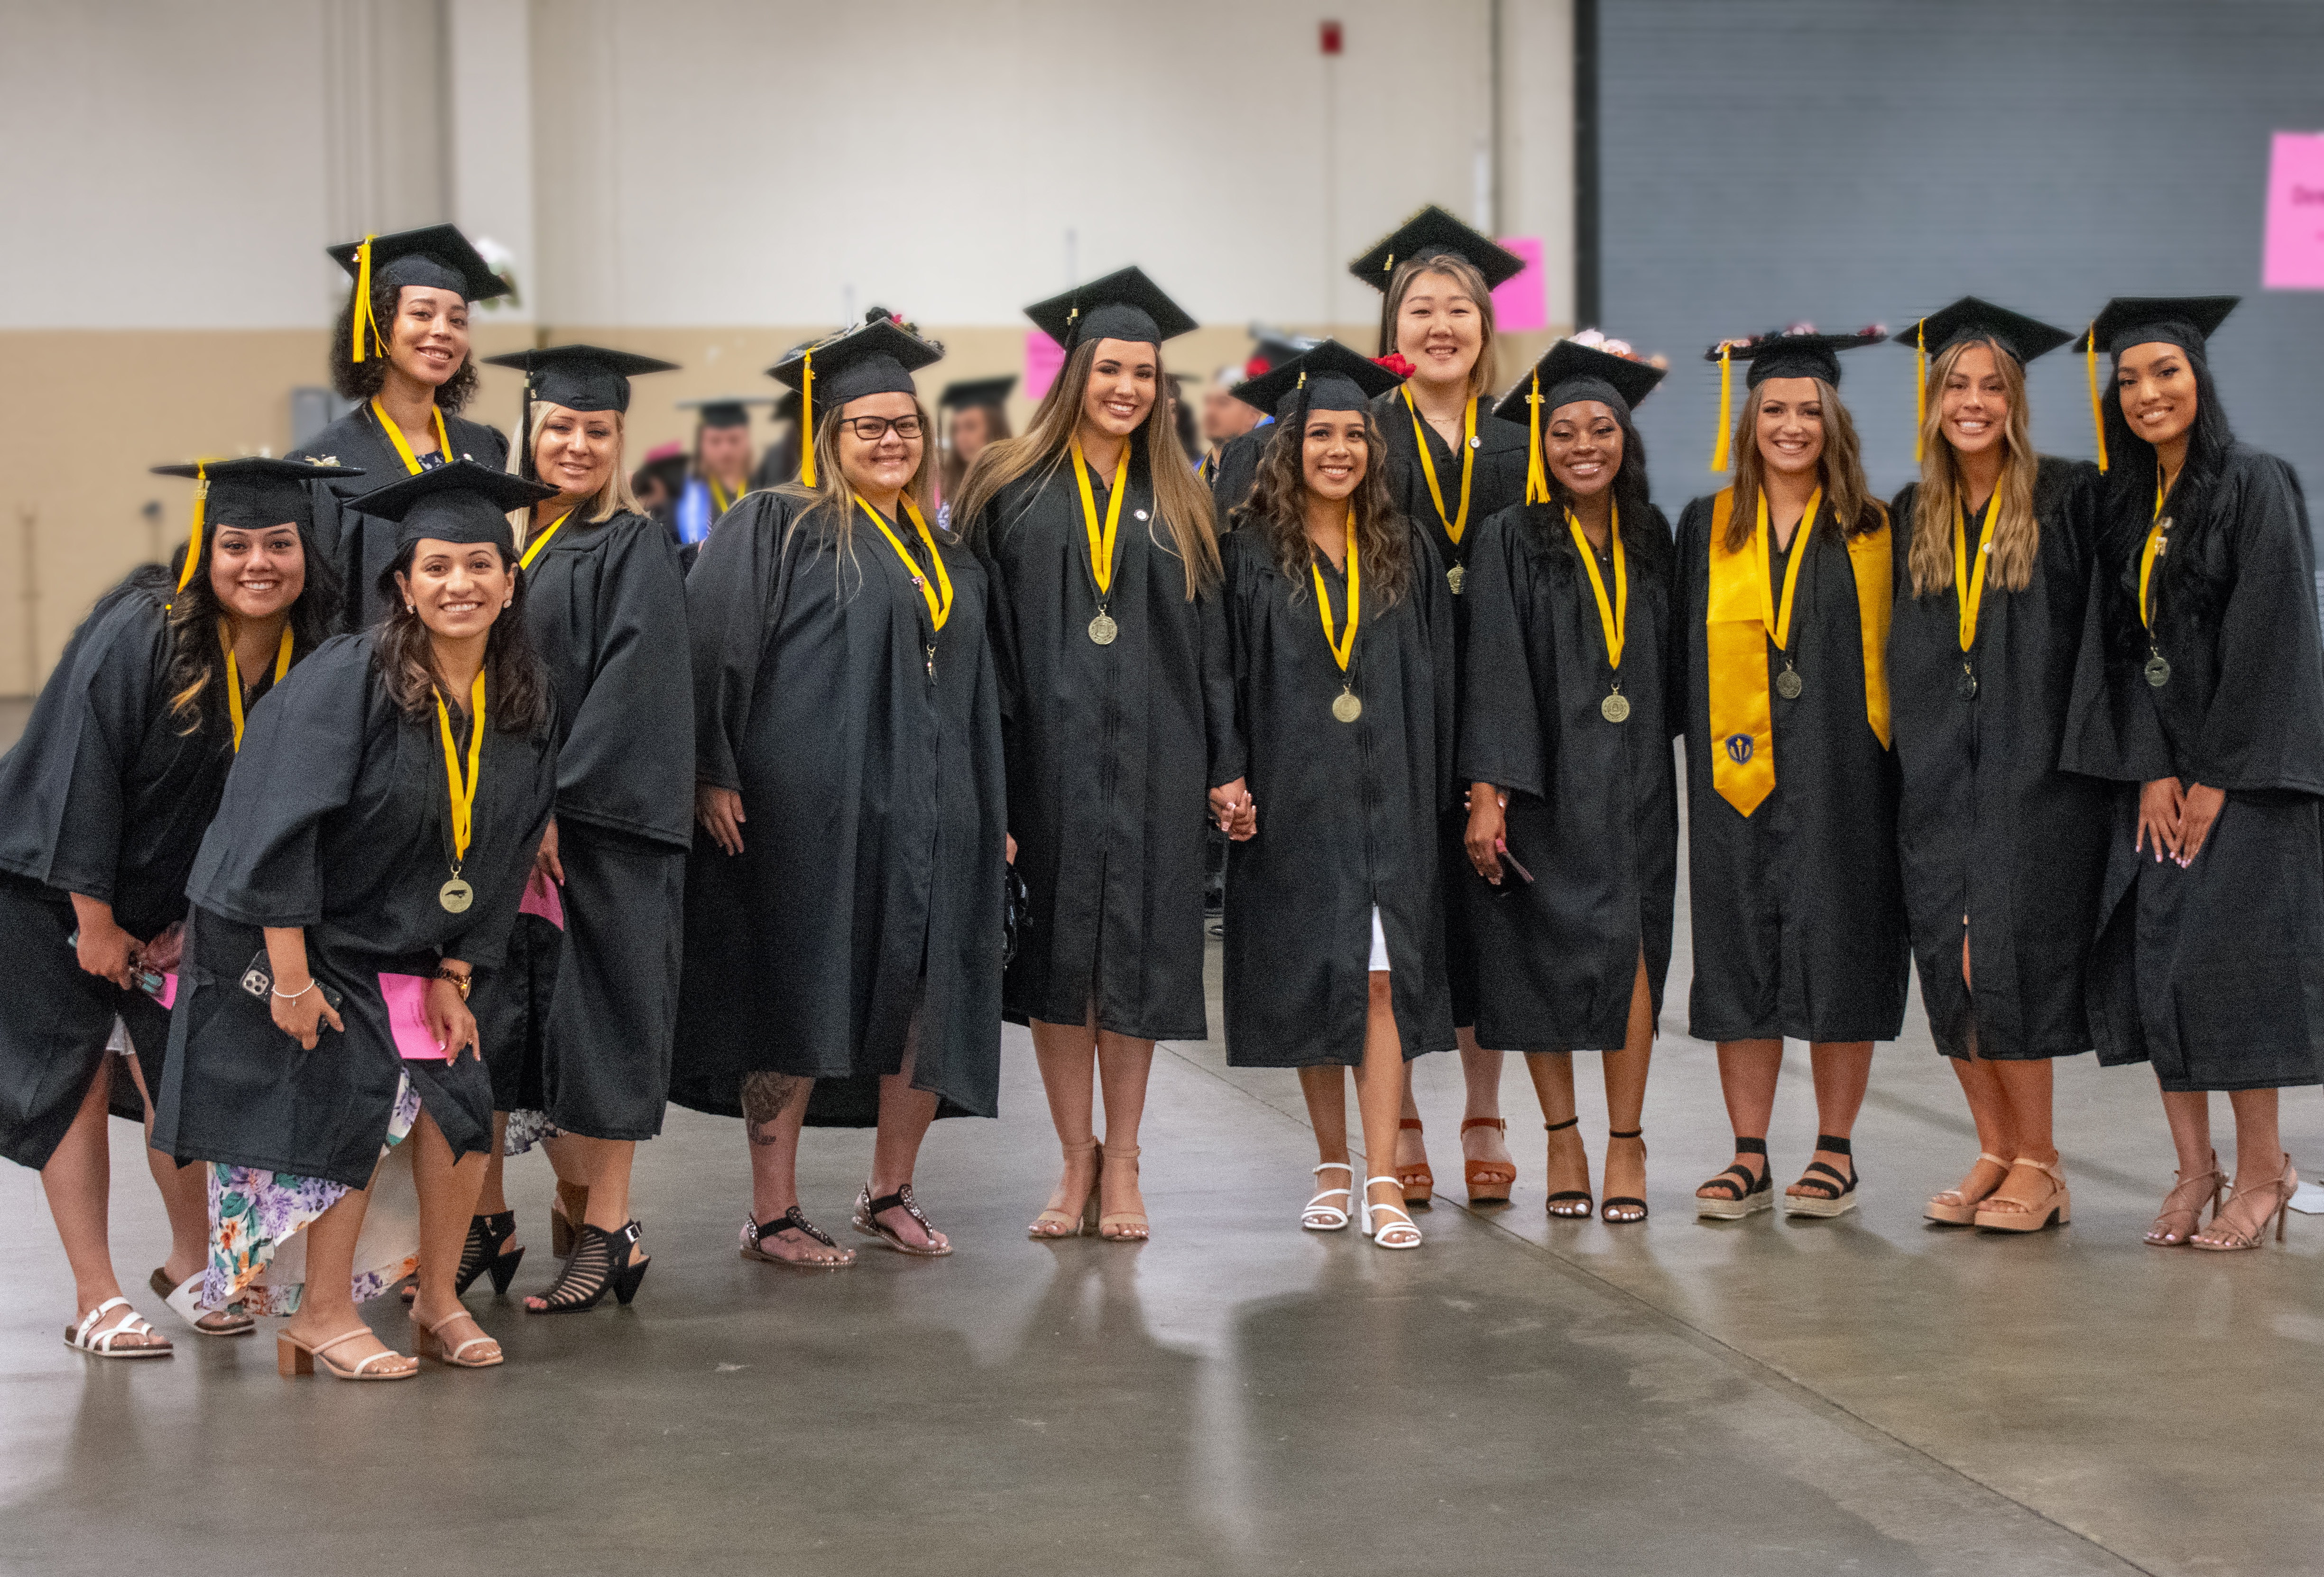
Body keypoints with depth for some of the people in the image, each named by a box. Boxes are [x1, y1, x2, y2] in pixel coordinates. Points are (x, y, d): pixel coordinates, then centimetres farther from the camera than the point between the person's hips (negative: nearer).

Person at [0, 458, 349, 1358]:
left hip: (178, 894, 5)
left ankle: (191, 1263, 25)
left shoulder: (315, 658, -8)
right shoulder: (139, 635, -25)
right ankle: (95, 1300, 3)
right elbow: (80, 773, -22)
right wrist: (94, 918, -18)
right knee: (76, 1074, -2)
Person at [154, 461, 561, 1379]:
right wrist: (291, 978, -22)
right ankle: (323, 1317, 3)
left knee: (459, 1098, -3)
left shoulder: (524, 706, -2)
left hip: (409, 947, 6)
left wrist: (454, 975, -1)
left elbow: (505, 854, 5)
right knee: (359, 1097, -12)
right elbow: (283, 829, -22)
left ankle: (439, 1303, 14)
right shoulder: (346, 681, -21)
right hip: (301, 937, -6)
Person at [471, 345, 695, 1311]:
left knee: (596, 1021, -2)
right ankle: (486, 1222, 14)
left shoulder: (633, 551, -4)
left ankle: (601, 1230, 7)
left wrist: (559, 805, -19)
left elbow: (630, 687, -13)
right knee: (488, 1013, 5)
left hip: (601, 821, -5)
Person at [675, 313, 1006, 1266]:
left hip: (928, 815, 6)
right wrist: (713, 775, -16)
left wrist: (992, 813, 17)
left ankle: (891, 1195, 22)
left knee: (927, 1004, 6)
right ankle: (773, 1216, 6)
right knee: (798, 1006, -3)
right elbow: (713, 651, -8)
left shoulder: (946, 559, 17)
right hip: (810, 811, -6)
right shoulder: (778, 530, -1)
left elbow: (976, 699, 22)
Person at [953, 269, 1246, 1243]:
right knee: (1056, 955, 3)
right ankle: (1077, 1160, 14)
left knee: (1134, 952, 3)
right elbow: (985, 638, -1)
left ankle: (1121, 1164, 12)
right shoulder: (1011, 493, 3)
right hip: (1047, 752, -1)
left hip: (1150, 755, 1)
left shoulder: (1177, 504, 10)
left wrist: (1226, 764, 3)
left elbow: (1210, 639, 9)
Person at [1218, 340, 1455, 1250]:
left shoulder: (1406, 554, 7)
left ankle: (1383, 1182, -8)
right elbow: (1225, 674, 0)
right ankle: (1332, 1167, 18)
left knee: (1382, 979, -6)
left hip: (1386, 794, 1)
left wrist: (1435, 791, 2)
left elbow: (1435, 679, 8)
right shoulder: (1252, 554, 1)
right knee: (1313, 980, 5)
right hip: (1293, 795, -1)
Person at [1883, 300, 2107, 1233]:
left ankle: (2038, 1164, 0)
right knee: (1948, 963, 1)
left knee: (2005, 955, -10)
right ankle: (1996, 1154, 11)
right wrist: (1907, 744, 8)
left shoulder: (2068, 500, -1)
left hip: (2033, 763, -4)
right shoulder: (1911, 518, 12)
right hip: (1937, 771, 5)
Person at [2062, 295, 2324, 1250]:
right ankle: (2195, 1169, 7)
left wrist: (2217, 775, -15)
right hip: (2154, 770, 6)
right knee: (2150, 961, 0)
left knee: (2222, 958, -10)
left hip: (2243, 765, -6)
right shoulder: (2124, 507, 12)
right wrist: (2149, 770, -4)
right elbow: (2121, 644, 8)